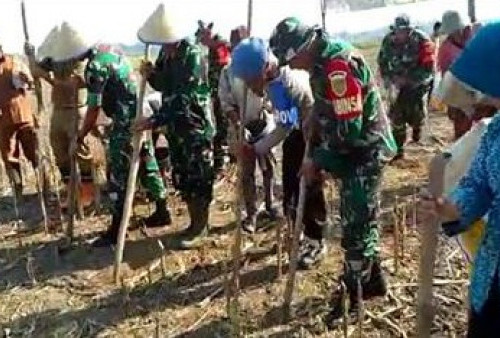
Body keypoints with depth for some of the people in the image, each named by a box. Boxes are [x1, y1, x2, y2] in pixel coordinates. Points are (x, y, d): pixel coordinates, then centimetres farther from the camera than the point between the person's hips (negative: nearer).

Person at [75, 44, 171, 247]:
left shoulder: (95, 65, -17)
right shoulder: (110, 49, 9)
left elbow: (93, 109, -16)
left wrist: (79, 138, -6)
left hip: (127, 121, -9)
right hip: (141, 114, 9)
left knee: (119, 175, -2)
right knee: (148, 165, 18)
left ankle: (116, 231, 5)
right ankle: (162, 212, 30)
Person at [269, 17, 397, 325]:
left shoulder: (340, 65, -26)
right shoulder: (323, 62, 6)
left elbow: (348, 129, -28)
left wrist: (318, 161, -17)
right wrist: (315, 154, 7)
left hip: (366, 152, -10)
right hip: (356, 151, 10)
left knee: (355, 226, -1)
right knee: (363, 220, 19)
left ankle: (351, 297, 13)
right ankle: (373, 279, 35)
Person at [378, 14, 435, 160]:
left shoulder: (421, 40, -21)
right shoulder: (388, 40, -10)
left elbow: (428, 67, -22)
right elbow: (382, 62, 5)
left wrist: (407, 79, -26)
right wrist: (388, 78, -11)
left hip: (418, 83, -3)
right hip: (398, 83, 3)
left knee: (415, 114, -6)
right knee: (396, 115, -2)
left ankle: (417, 126, 33)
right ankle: (399, 148, 9)